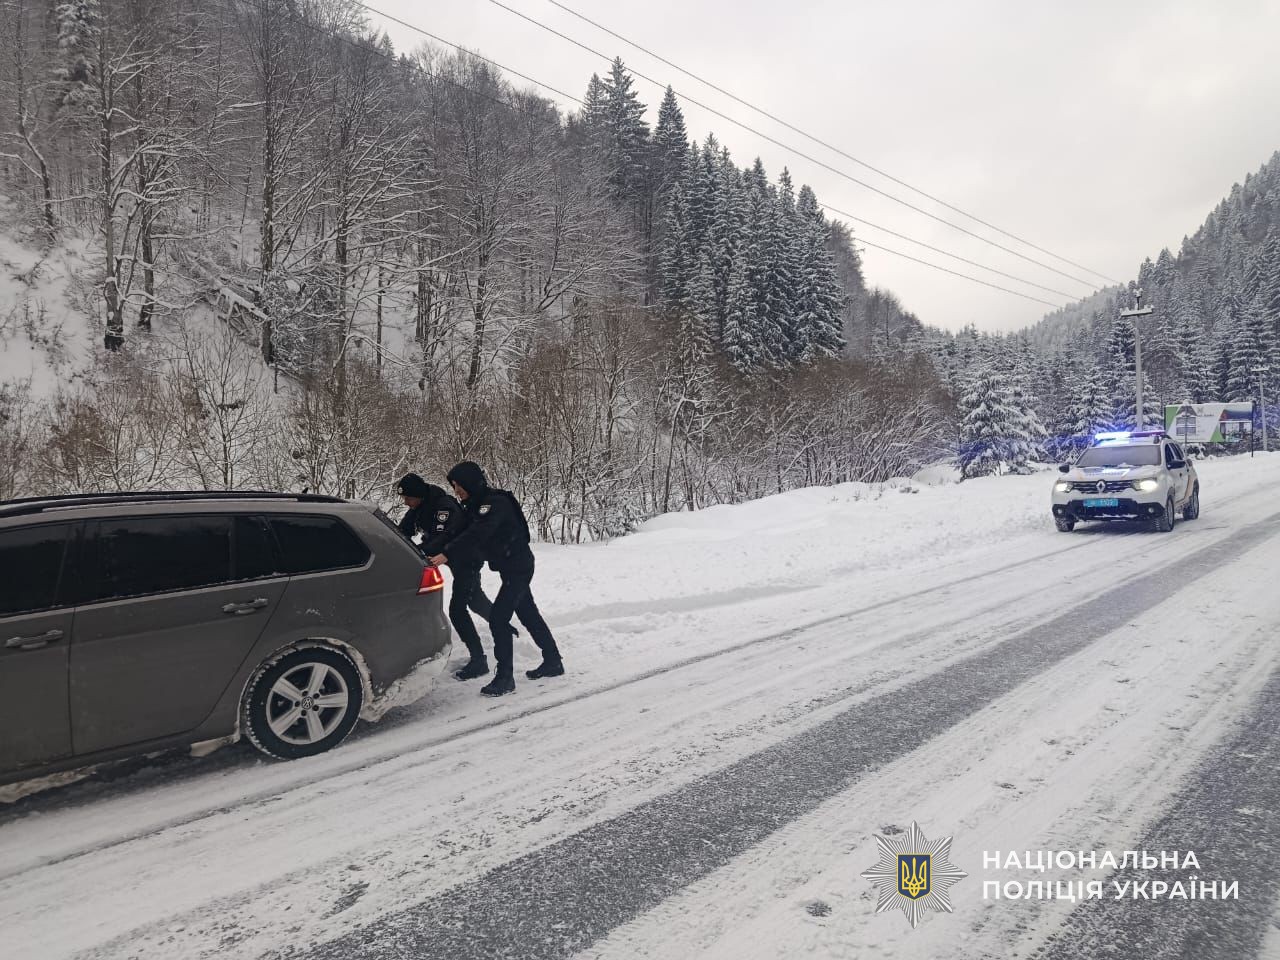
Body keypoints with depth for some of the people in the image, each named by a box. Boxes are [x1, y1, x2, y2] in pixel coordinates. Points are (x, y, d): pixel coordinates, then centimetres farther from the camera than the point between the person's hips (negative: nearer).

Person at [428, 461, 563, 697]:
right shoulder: (476, 505, 8)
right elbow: (474, 539, 8)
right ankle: (553, 662, 32)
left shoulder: (496, 502, -22)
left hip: (518, 567, -10)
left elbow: (476, 535, -35)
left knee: (498, 618, -12)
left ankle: (505, 678, -5)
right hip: (513, 568, 10)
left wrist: (447, 554, -41)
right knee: (529, 615, 19)